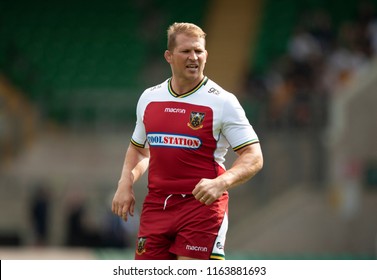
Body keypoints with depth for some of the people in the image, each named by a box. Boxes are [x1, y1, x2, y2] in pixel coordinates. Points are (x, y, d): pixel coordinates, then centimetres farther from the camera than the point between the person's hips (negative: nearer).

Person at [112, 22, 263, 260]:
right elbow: (138, 149, 25)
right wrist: (126, 183, 6)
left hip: (202, 206, -5)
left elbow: (254, 157, -9)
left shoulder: (222, 101, -6)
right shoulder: (149, 98, 9)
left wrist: (220, 183, -27)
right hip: (156, 203, 5)